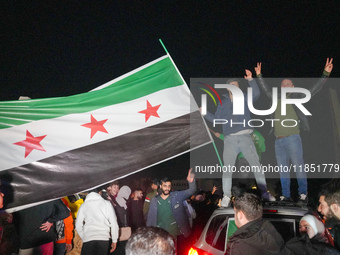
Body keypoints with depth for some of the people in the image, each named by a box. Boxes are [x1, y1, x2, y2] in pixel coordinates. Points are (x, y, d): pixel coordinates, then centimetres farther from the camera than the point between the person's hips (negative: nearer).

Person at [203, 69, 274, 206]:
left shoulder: (244, 98, 13)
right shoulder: (223, 102, 16)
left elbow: (256, 94, -6)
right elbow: (216, 119, 19)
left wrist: (250, 80, -16)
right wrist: (205, 113, 9)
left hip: (245, 137, 0)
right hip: (230, 139, 1)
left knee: (256, 164, -2)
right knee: (227, 168, -5)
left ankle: (264, 192, 6)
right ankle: (226, 196, 1)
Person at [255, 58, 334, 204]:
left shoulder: (297, 98, 6)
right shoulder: (277, 100, 19)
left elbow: (315, 89, -1)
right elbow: (266, 90, 33)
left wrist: (325, 74, -11)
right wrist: (259, 76, 34)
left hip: (292, 138, -5)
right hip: (279, 141, 5)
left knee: (299, 167, -8)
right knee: (283, 170, 6)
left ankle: (303, 195, -3)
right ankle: (285, 196, 9)